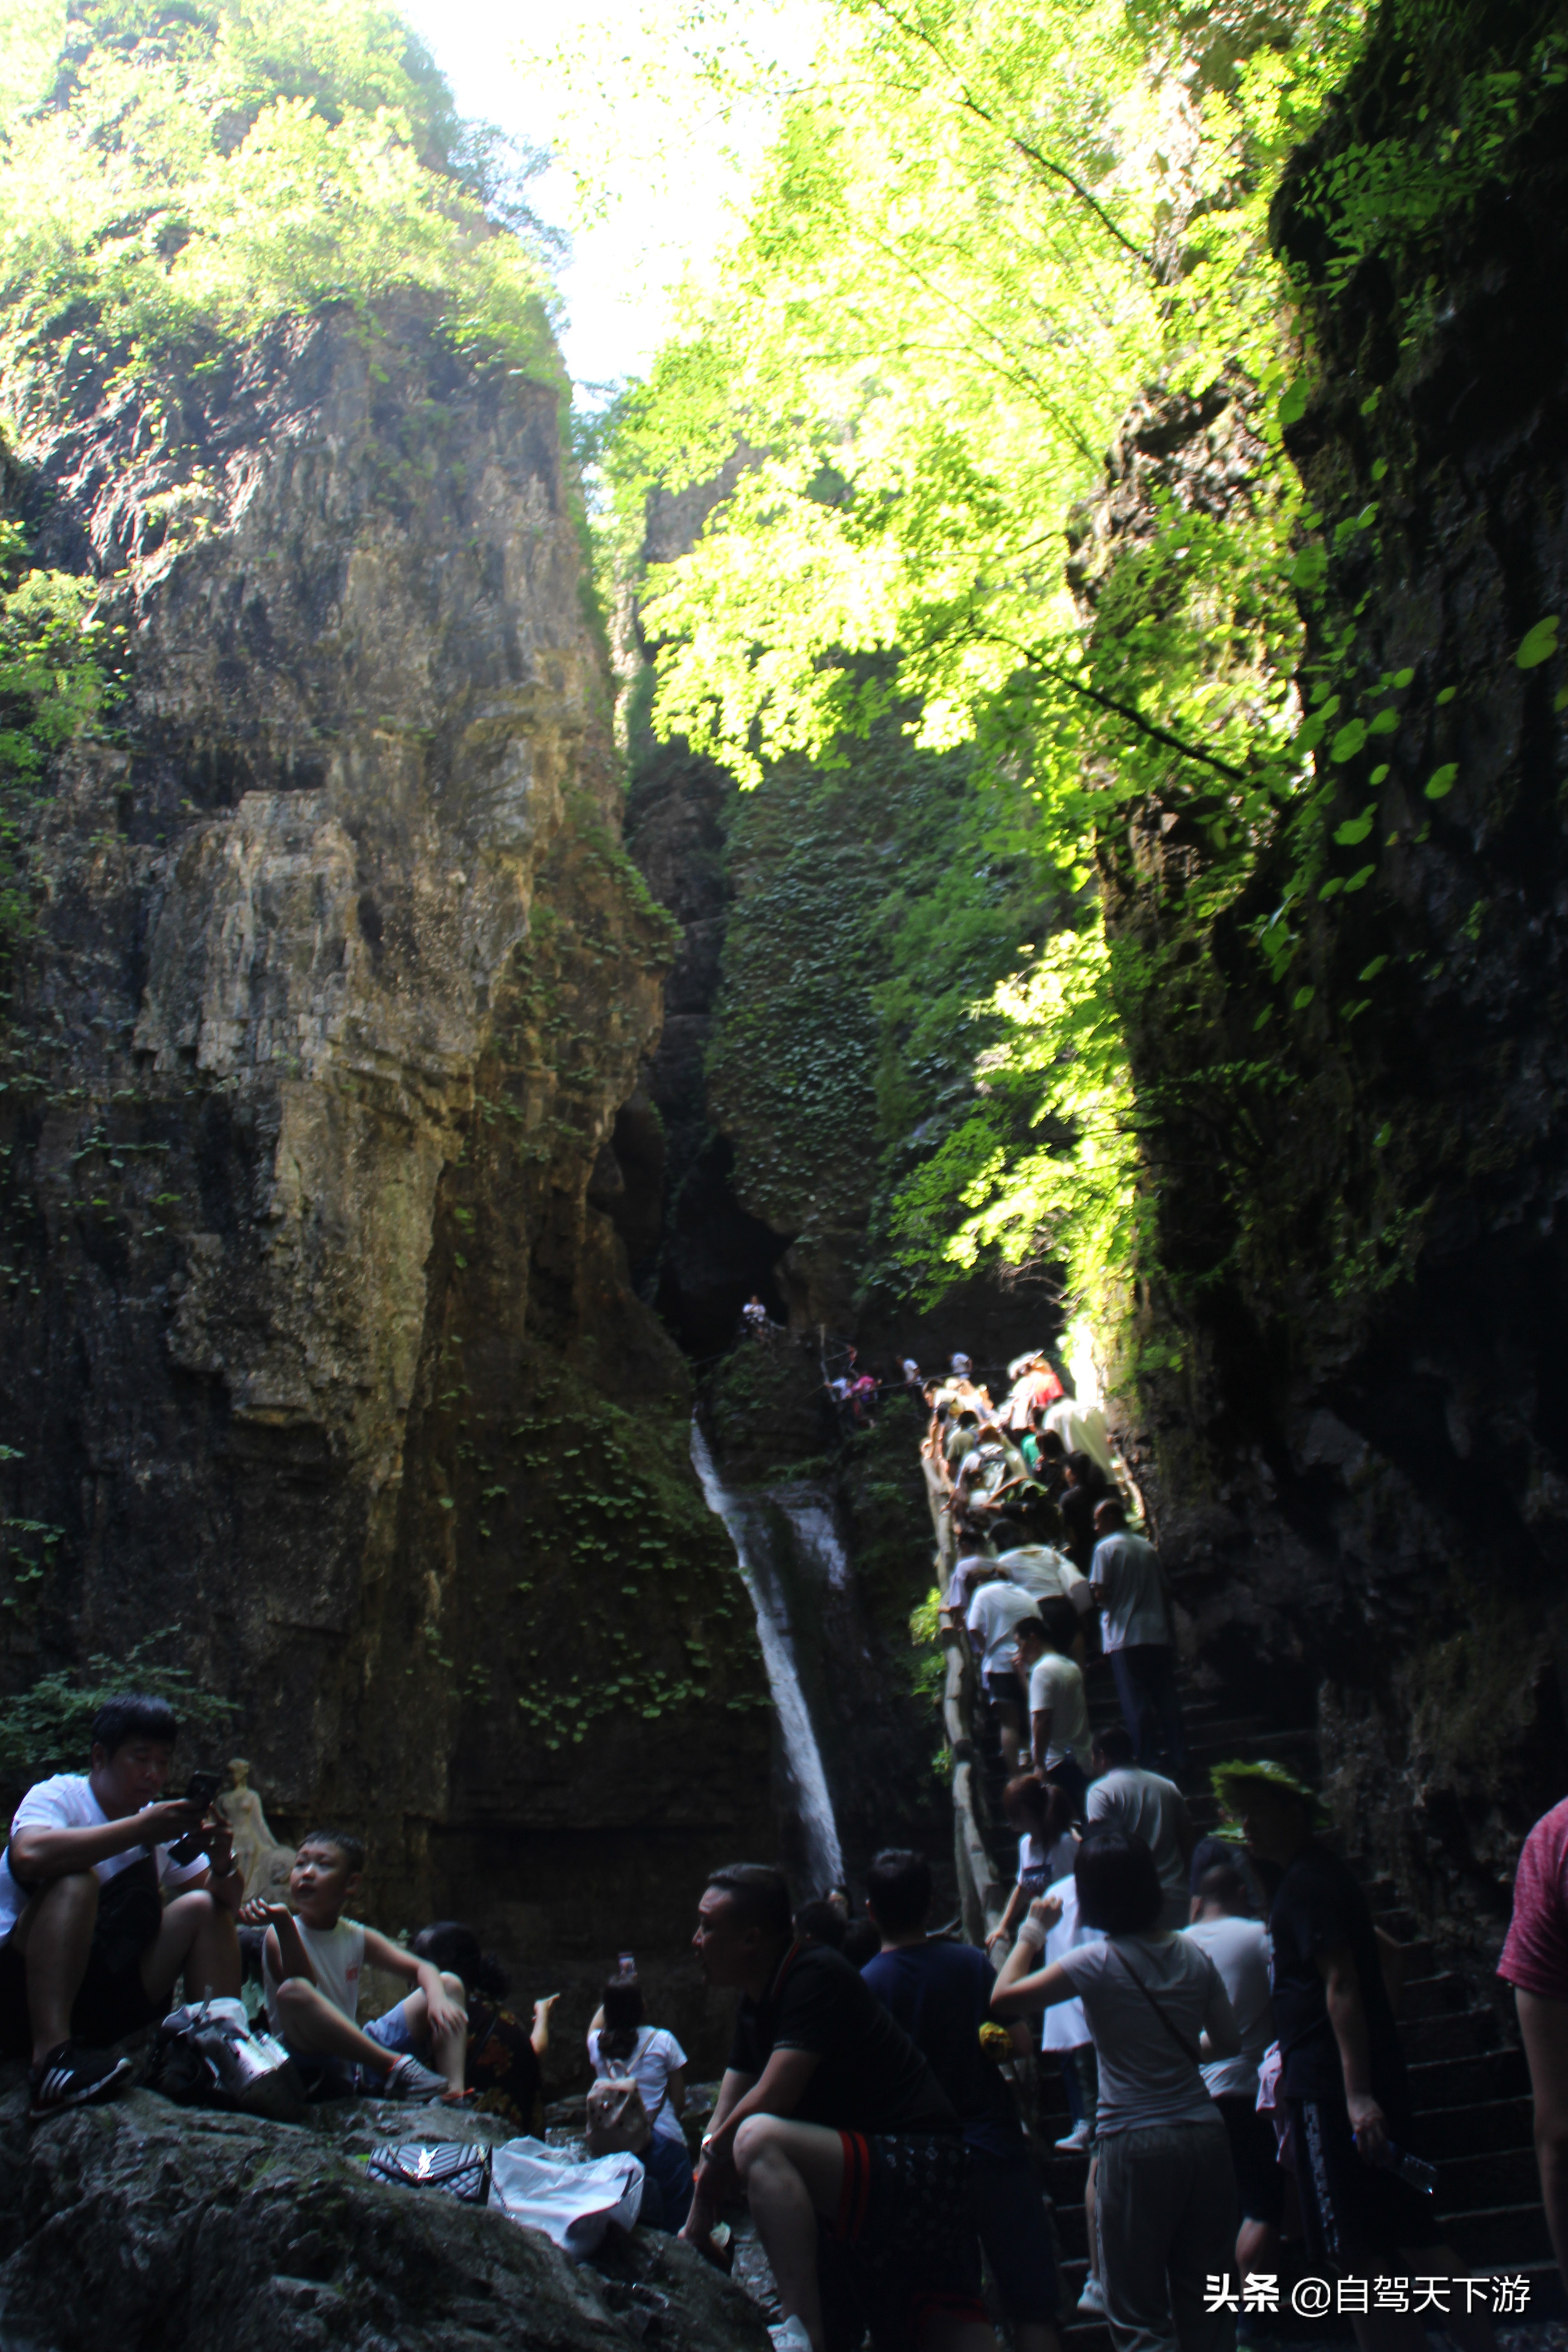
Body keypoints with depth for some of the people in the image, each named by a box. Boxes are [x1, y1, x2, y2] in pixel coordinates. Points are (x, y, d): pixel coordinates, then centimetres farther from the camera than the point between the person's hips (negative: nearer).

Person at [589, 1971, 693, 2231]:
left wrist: (613, 1998, 39)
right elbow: (679, 2101, 3)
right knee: (675, 2227, 1)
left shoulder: (597, 2044, 5)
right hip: (663, 2139, -3)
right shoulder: (662, 2041, -2)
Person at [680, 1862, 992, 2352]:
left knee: (760, 2139, -28)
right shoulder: (755, 2007, 13)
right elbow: (725, 2117, 12)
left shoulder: (815, 1976, -17)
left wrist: (711, 2168, -9)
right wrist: (696, 2222, 4)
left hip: (914, 2167, -10)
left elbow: (771, 2099, -24)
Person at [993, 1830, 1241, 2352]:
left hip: (1135, 2145, -5)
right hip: (1204, 2135, 5)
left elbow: (1004, 2000, -15)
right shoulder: (1193, 1957, 1)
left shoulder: (1099, 1963, -14)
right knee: (1207, 2301, 17)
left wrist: (1030, 1934, -2)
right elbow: (1229, 2043, 12)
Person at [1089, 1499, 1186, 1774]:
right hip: (1159, 1634, 5)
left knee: (1136, 1703, -2)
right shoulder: (1147, 1547, 13)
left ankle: (1149, 1765, -3)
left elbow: (1100, 1593, -10)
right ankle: (1179, 1760, 9)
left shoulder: (1106, 1548, -4)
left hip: (1125, 1637, -5)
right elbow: (1165, 1590, 14)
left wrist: (1100, 1599, 10)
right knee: (1167, 1700, 9)